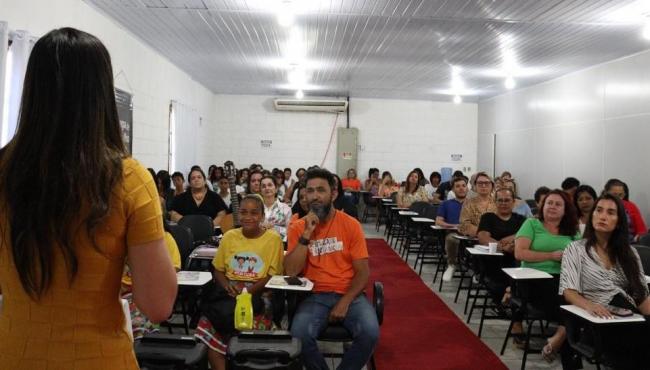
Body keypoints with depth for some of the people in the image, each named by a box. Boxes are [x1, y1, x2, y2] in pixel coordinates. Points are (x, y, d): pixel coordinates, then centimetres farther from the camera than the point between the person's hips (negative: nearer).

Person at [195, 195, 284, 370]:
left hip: (259, 294, -3)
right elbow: (218, 270, 15)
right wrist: (227, 285, -6)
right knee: (207, 327, -24)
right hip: (229, 292, 3)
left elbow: (274, 275, -1)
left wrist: (250, 291, -15)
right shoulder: (229, 236, 12)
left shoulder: (273, 239, 1)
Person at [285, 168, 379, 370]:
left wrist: (345, 302, -16)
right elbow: (291, 272, -10)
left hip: (349, 294, 0)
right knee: (299, 334, -28)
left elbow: (363, 272, -3)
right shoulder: (298, 227, 0)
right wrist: (307, 234, -17)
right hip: (315, 295, 0)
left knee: (370, 332, -26)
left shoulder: (351, 225, -3)